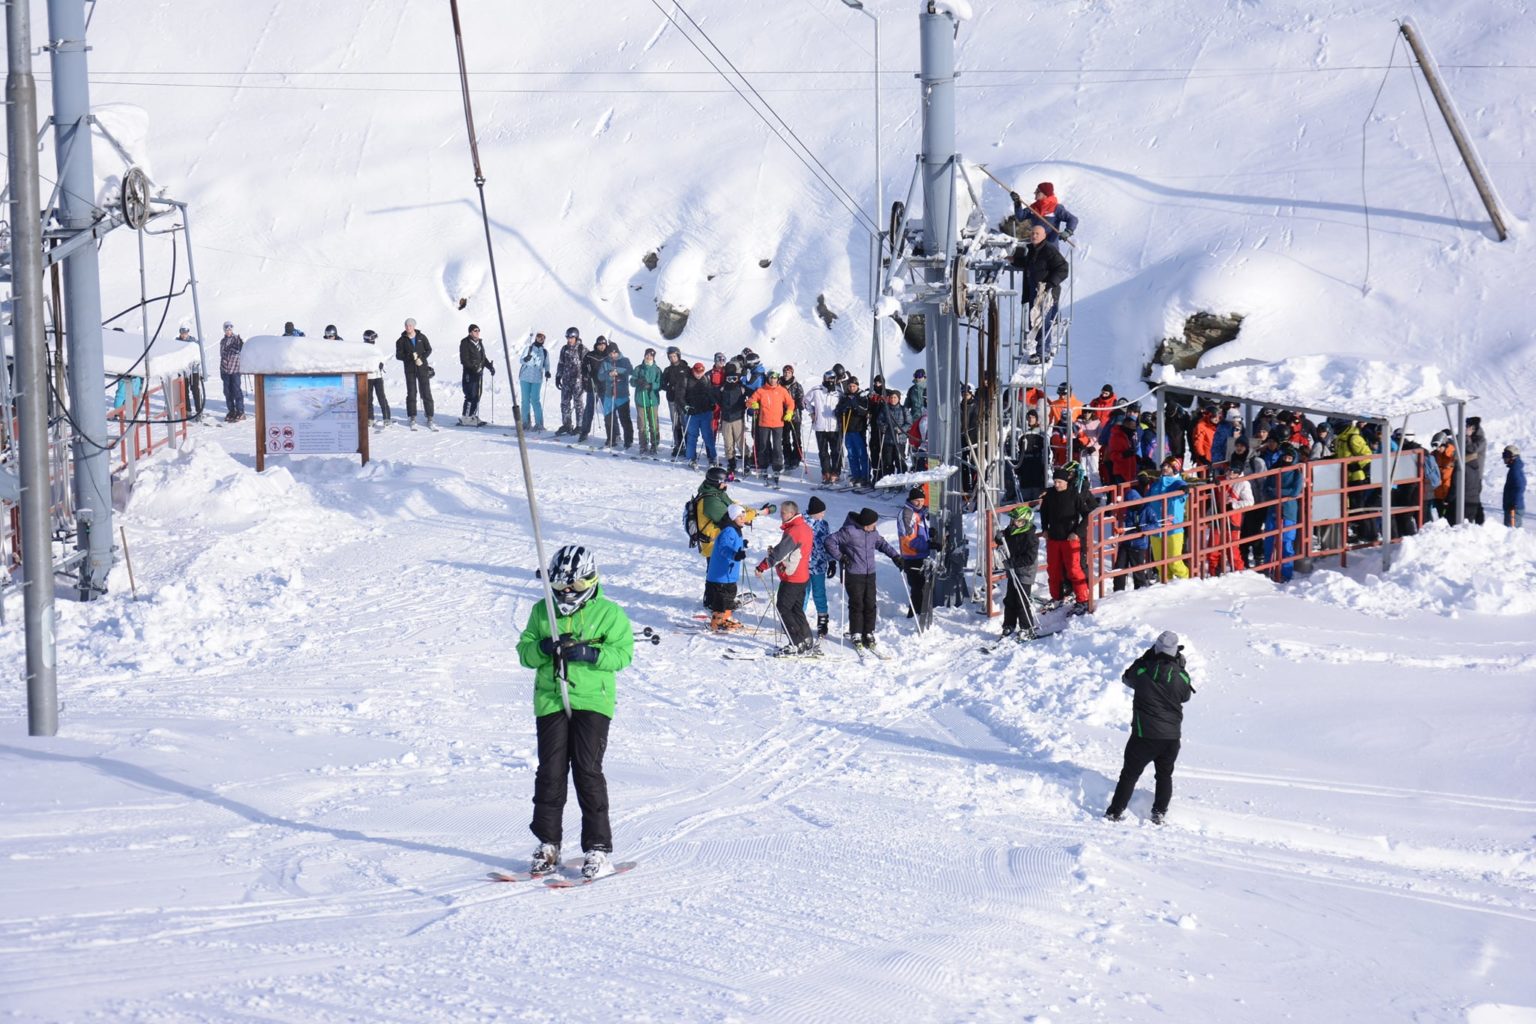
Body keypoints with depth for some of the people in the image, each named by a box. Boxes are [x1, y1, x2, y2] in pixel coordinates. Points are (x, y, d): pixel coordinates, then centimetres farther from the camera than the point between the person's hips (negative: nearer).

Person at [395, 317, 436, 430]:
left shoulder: (421, 337, 4)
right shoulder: (401, 341, 2)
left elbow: (429, 350, 6)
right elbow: (398, 355, -3)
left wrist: (421, 358, -12)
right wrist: (411, 357, -20)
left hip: (422, 369, 0)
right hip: (410, 370, 0)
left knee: (426, 394, -2)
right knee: (411, 394, 0)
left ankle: (430, 420, 1)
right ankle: (413, 420, 6)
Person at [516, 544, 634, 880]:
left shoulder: (608, 613, 1)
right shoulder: (542, 612, 11)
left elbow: (623, 653, -5)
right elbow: (524, 652, 9)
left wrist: (589, 652, -21)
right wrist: (543, 648, -13)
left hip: (592, 701, -3)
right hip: (551, 701, 3)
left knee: (587, 771, -8)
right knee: (550, 772, 1)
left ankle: (598, 848, -3)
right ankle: (548, 845, 11)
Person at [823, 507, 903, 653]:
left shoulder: (872, 533, 6)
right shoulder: (849, 531, -14)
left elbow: (882, 544, 22)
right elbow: (830, 541, -11)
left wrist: (895, 556, 11)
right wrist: (840, 557, -15)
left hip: (870, 575, 5)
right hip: (853, 574, -5)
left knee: (870, 605, 4)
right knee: (857, 605, -2)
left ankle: (869, 634, 14)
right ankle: (856, 635, 9)